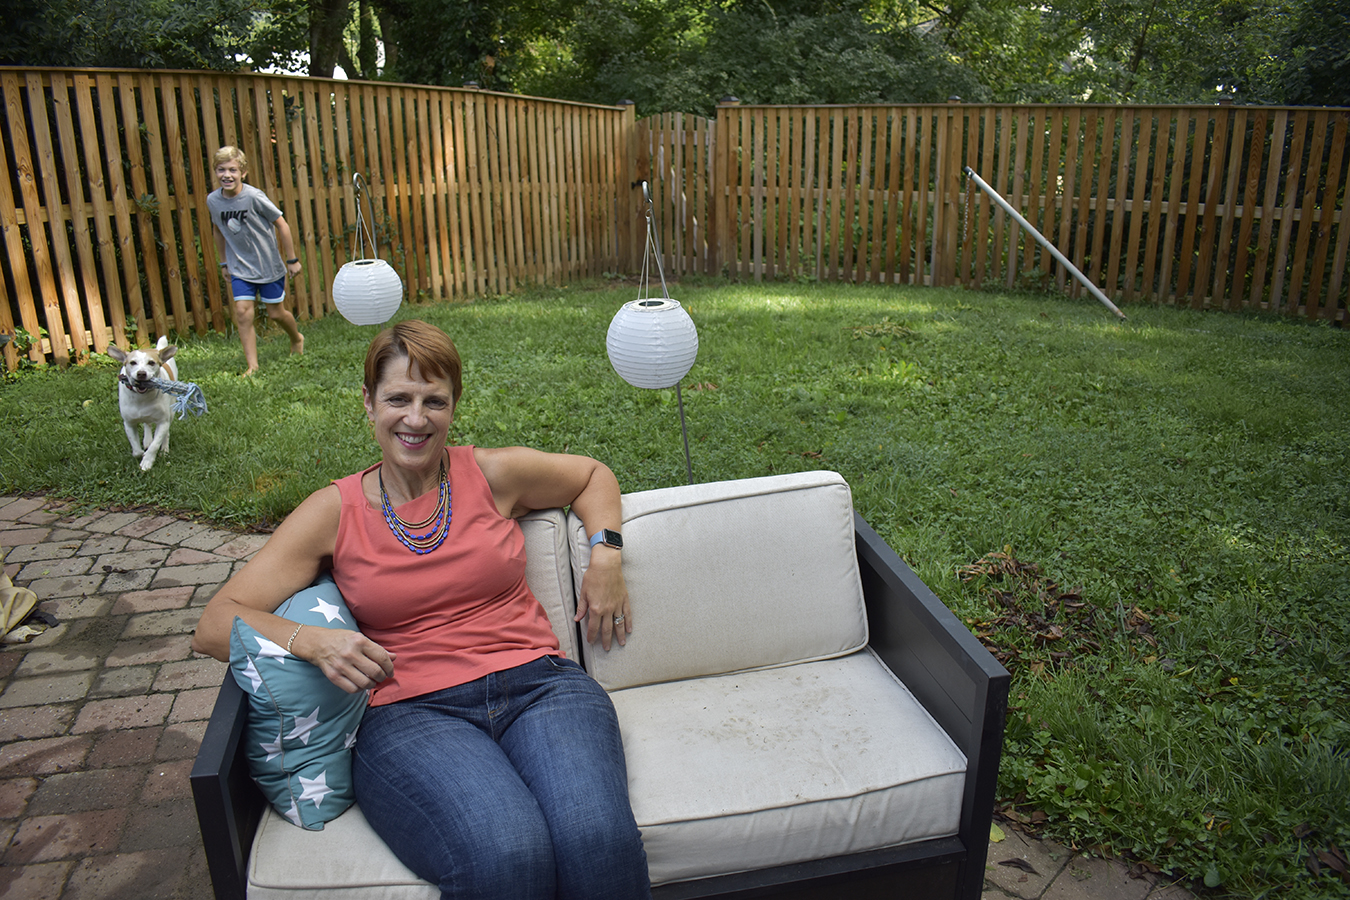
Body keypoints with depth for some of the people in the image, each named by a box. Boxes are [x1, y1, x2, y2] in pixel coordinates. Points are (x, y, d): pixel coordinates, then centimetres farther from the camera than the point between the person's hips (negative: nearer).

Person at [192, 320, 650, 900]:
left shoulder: (493, 474, 10)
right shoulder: (333, 513, 8)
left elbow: (593, 474, 28)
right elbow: (215, 626, 4)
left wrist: (605, 556, 10)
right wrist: (310, 640, -16)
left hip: (537, 684, 1)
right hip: (408, 712, -1)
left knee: (599, 840, -30)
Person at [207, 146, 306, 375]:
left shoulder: (254, 197, -20)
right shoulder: (213, 200, -5)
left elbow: (281, 224, -11)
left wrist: (292, 260, -7)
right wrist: (224, 263, 18)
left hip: (269, 266, -3)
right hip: (240, 268, 3)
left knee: (276, 313, 7)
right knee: (243, 312, -9)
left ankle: (297, 339, 39)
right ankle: (252, 365, -2)